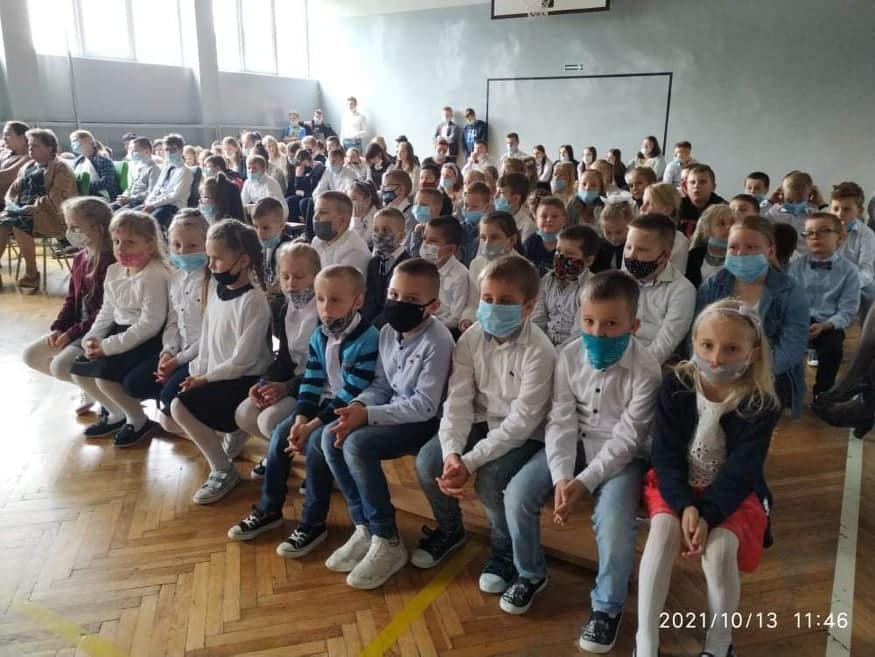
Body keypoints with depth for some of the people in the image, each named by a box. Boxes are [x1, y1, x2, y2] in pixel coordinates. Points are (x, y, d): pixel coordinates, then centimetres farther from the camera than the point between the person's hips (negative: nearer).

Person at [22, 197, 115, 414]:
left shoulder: (111, 262, -20)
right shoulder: (79, 259, 9)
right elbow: (71, 300, 15)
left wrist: (72, 332, -19)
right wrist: (58, 327, 0)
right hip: (77, 328, 10)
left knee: (60, 366, -24)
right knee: (31, 355, 7)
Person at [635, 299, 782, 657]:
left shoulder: (761, 404, -16)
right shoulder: (675, 385, -13)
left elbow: (740, 472, -17)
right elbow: (665, 454, -12)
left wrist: (708, 515, -30)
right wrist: (685, 506, -26)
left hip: (733, 494, -1)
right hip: (677, 484, 1)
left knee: (719, 548, -29)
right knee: (663, 530, -29)